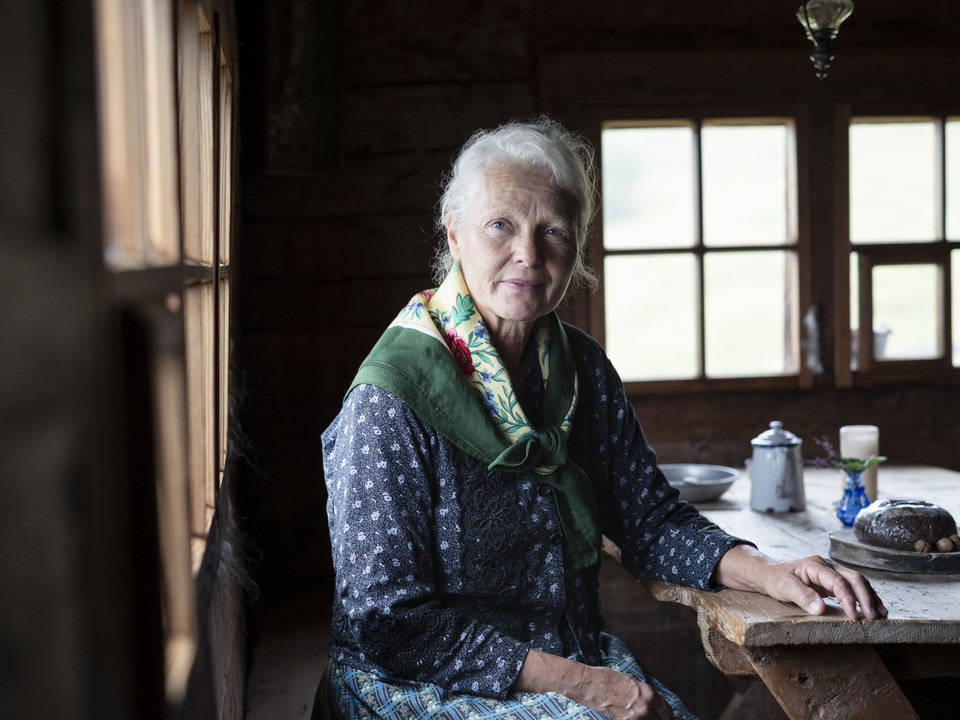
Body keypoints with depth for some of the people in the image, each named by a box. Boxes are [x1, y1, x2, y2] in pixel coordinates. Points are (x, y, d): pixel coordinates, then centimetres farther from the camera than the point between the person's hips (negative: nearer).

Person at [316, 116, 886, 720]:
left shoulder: (581, 368, 3)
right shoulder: (391, 403, -18)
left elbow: (650, 521, 9)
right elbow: (384, 621, -20)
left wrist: (768, 574, -10)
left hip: (586, 664, 6)